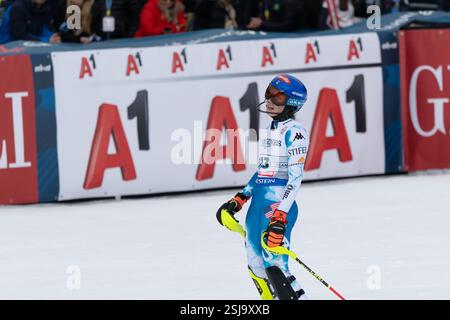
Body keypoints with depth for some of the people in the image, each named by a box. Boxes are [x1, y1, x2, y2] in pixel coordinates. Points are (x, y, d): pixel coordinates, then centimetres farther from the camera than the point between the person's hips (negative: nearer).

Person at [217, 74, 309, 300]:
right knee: (256, 264, 10)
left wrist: (280, 217, -25)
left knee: (274, 266, -16)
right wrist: (238, 201, 20)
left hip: (280, 204, -9)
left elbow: (295, 178, -17)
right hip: (258, 201, 9)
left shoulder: (294, 132, -10)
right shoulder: (270, 130, 17)